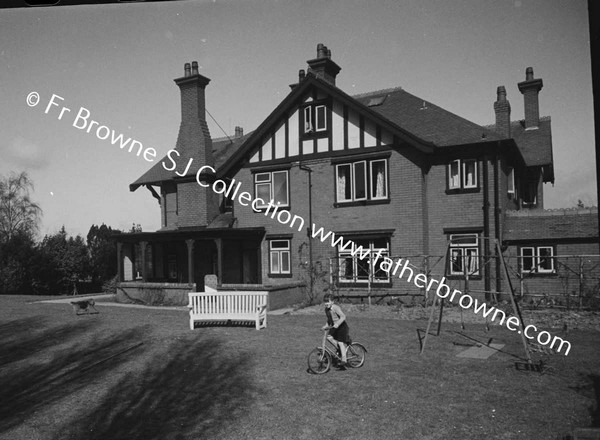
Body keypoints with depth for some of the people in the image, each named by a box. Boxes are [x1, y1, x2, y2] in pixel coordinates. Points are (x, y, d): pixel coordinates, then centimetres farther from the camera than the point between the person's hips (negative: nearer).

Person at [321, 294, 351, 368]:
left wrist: (337, 324, -43)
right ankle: (340, 350, 8)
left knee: (340, 342, -11)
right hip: (334, 327, 8)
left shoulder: (336, 308, -21)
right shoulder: (326, 309, 4)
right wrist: (326, 325, 8)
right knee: (329, 337, -12)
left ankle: (344, 360, -6)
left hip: (342, 326, -8)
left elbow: (343, 317, -33)